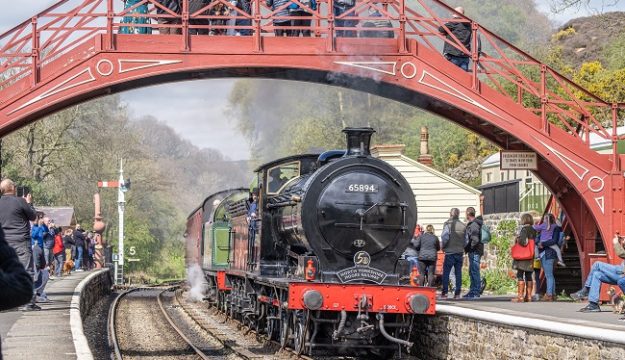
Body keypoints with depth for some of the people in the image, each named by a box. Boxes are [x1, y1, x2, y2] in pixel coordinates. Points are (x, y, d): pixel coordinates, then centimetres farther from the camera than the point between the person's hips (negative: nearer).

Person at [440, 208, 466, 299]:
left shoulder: (448, 224, -7)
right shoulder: (463, 225, 7)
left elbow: (445, 236, -15)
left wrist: (443, 246, 0)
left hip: (450, 251, -4)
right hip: (460, 252, 4)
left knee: (446, 273, 0)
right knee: (458, 273, 6)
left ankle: (444, 293, -3)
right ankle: (457, 293, 3)